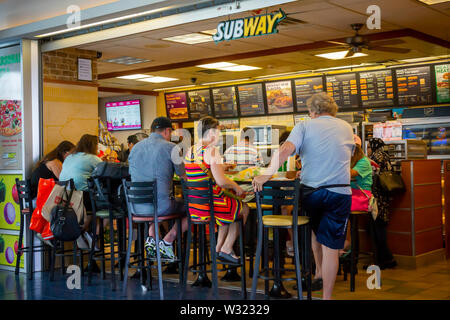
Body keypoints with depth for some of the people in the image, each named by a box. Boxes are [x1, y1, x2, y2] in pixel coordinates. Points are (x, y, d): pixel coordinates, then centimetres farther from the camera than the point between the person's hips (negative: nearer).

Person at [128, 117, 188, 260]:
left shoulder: (135, 147, 10)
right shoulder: (170, 147, -6)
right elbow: (184, 176, 0)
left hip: (137, 207, 6)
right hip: (162, 206, -6)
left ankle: (151, 238, 19)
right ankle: (167, 241, 6)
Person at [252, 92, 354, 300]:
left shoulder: (305, 126, 2)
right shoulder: (346, 128, 13)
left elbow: (286, 149, -16)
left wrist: (267, 174, -20)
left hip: (310, 189, 0)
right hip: (339, 192, 0)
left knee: (316, 230, 29)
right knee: (330, 247, 3)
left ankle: (319, 274, 33)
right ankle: (327, 295, 7)